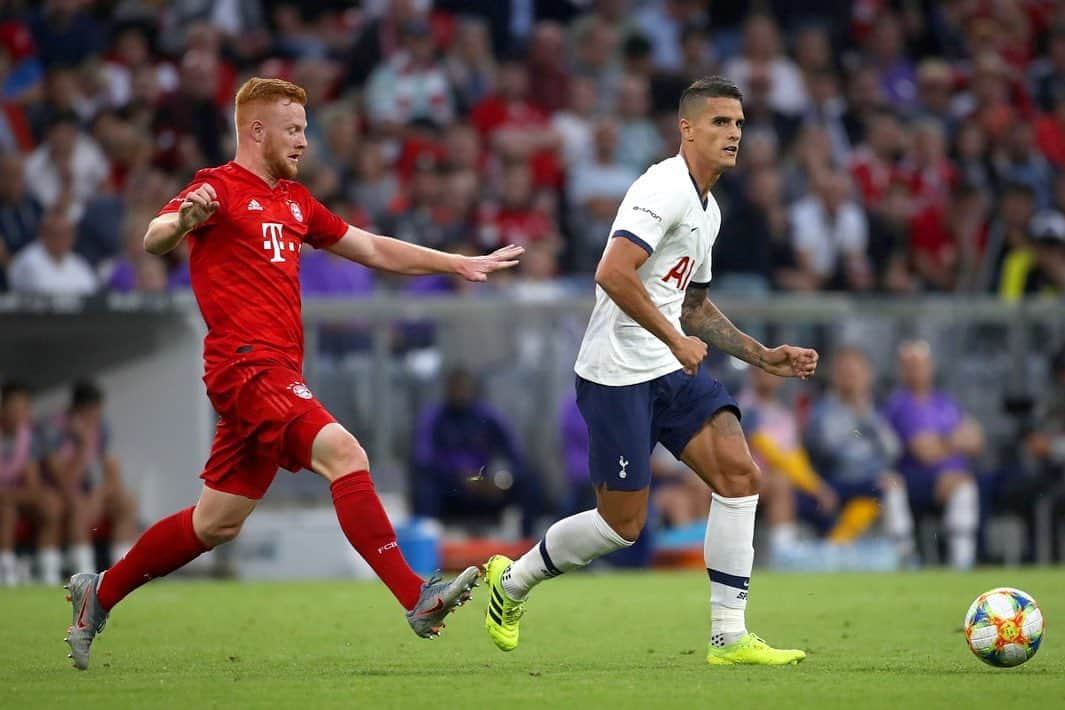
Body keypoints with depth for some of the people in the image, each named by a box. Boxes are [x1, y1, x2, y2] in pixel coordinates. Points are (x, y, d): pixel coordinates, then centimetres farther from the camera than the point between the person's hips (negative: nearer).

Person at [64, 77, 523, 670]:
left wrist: (459, 264, 24)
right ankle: (416, 598, -31)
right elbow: (154, 239, -19)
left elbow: (373, 249, 28)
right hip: (247, 368, -9)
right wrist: (182, 221, -42)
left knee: (217, 524, 12)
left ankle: (100, 594, 26)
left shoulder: (294, 201, 22)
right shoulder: (220, 188, -3)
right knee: (345, 454, -25)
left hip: (276, 373, 9)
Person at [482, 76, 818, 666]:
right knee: (623, 524, -4)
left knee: (739, 473, -10)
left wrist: (763, 356, 19)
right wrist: (677, 341, -20)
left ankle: (729, 637, -8)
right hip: (618, 374, -9)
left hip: (673, 372, 9)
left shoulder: (708, 211, 17)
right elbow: (612, 274, -26)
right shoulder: (665, 189, -14)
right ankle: (511, 581, 22)